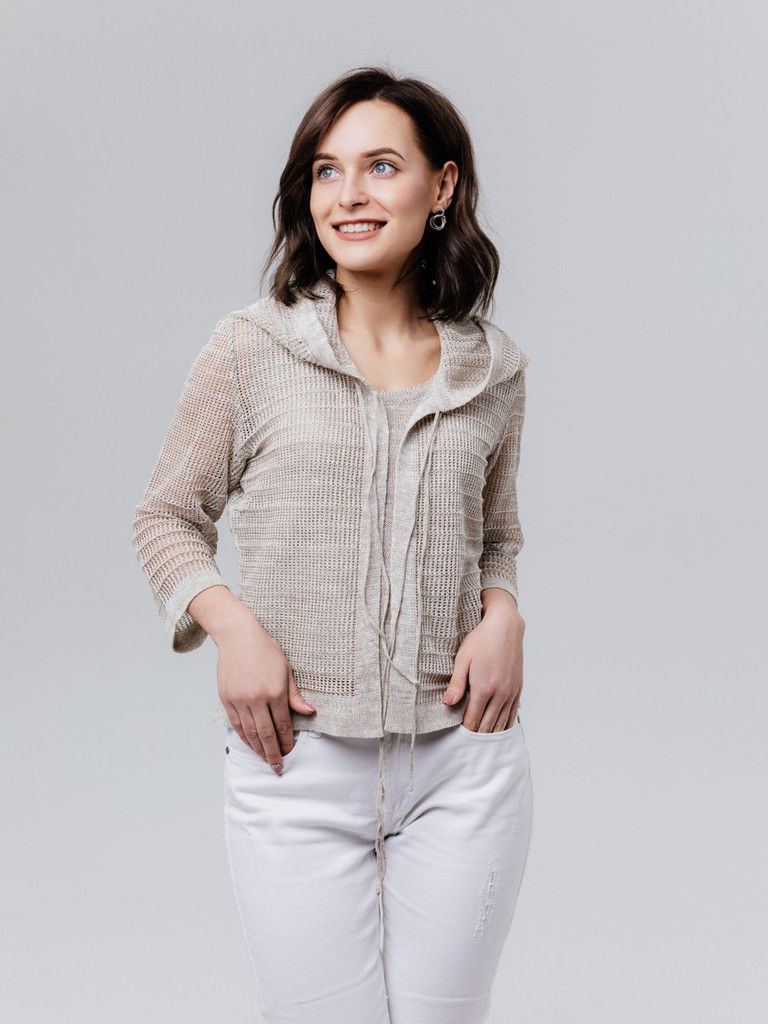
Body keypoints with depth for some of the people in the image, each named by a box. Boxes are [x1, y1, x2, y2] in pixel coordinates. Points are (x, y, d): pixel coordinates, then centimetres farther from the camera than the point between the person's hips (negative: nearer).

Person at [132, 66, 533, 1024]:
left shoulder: (493, 368, 4)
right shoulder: (251, 349, -4)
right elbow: (167, 517, 5)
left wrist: (502, 614, -3)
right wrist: (232, 624, -12)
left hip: (464, 759, 2)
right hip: (298, 764, -2)